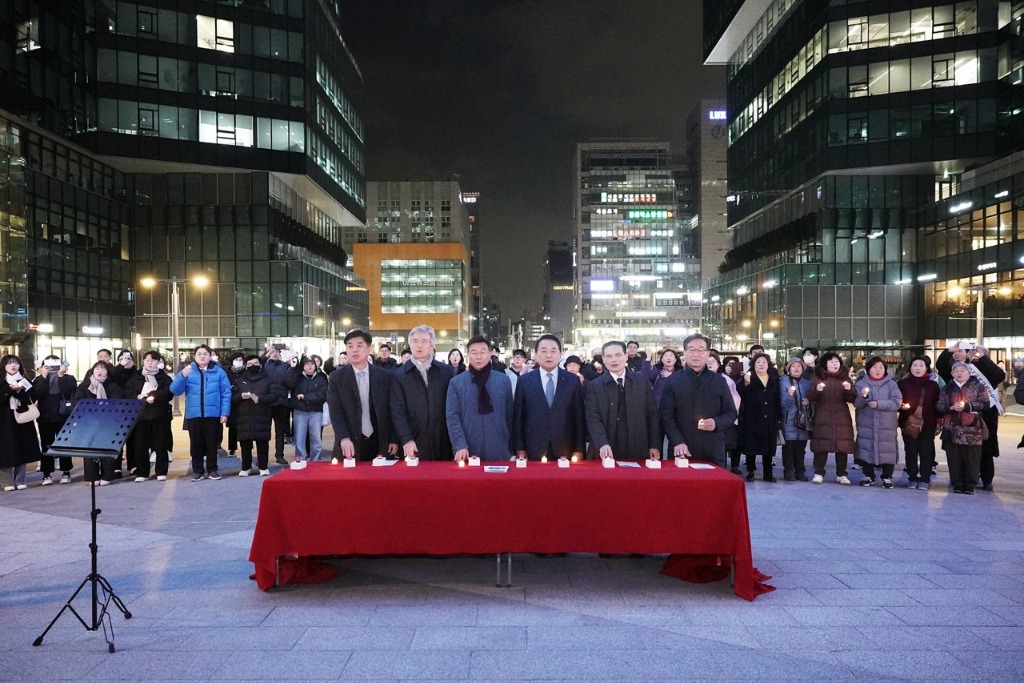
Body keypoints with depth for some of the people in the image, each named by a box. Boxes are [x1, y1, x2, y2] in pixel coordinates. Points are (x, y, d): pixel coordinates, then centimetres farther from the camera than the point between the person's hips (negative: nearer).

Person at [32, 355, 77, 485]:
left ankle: (66, 473, 10)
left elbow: (67, 391, -16)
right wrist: (44, 377, -14)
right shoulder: (39, 380, 5)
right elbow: (38, 393, -12)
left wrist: (61, 376, -15)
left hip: (63, 417, -1)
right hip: (45, 417, 1)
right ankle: (47, 474, 9)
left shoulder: (69, 378, 2)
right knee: (46, 446, 4)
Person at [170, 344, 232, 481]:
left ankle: (212, 470, 17)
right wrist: (182, 376, -22)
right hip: (193, 415, 2)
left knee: (212, 443, 7)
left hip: (213, 414, -1)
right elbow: (175, 390, -4)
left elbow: (226, 393, -3)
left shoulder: (218, 372, -1)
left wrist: (225, 412, -8)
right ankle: (198, 471, 17)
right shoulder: (187, 371, 5)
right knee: (196, 444, 8)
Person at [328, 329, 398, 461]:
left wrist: (394, 439, 2)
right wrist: (344, 438, -20)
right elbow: (335, 411, -6)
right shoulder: (337, 377, 1)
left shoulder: (385, 376, 3)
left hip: (380, 443, 1)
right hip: (350, 444, -1)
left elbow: (392, 410, 6)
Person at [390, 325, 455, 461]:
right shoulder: (400, 375, 3)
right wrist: (406, 439, -12)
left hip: (443, 443, 1)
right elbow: (398, 411, -1)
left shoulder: (446, 371, 7)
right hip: (414, 444, -1)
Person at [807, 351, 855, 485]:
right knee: (821, 446, -3)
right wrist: (817, 390, -21)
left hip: (842, 418, 2)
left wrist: (849, 390, -14)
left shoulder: (844, 378, 10)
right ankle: (819, 473, 6)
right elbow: (811, 398, 0)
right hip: (822, 418, -2)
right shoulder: (818, 377, 5)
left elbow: (851, 399, 7)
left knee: (842, 446, 2)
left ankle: (841, 475, 12)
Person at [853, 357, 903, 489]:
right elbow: (857, 403, -4)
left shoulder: (892, 384, 2)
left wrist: (878, 404, -20)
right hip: (866, 425, 1)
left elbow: (897, 402, -9)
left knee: (887, 450, 2)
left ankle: (887, 477, 17)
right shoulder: (861, 384, 4)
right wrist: (863, 396, -25)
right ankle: (868, 475, 20)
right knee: (866, 449, 4)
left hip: (887, 425, -1)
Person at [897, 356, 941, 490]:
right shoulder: (903, 383, 2)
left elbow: (937, 405, 6)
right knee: (910, 451, 4)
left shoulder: (933, 385, 5)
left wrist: (938, 421, 2)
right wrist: (901, 406, -14)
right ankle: (912, 478, 13)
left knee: (926, 452, 2)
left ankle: (925, 479, 10)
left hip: (928, 424, 0)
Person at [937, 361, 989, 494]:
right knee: (954, 458, 3)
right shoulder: (947, 388, 13)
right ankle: (957, 485, 11)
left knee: (972, 458, 0)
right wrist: (951, 407, -13)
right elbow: (939, 406, 7)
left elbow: (985, 403, -3)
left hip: (973, 429, -2)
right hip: (952, 428, 2)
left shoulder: (978, 386, 6)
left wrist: (966, 406, -15)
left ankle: (970, 486, 8)